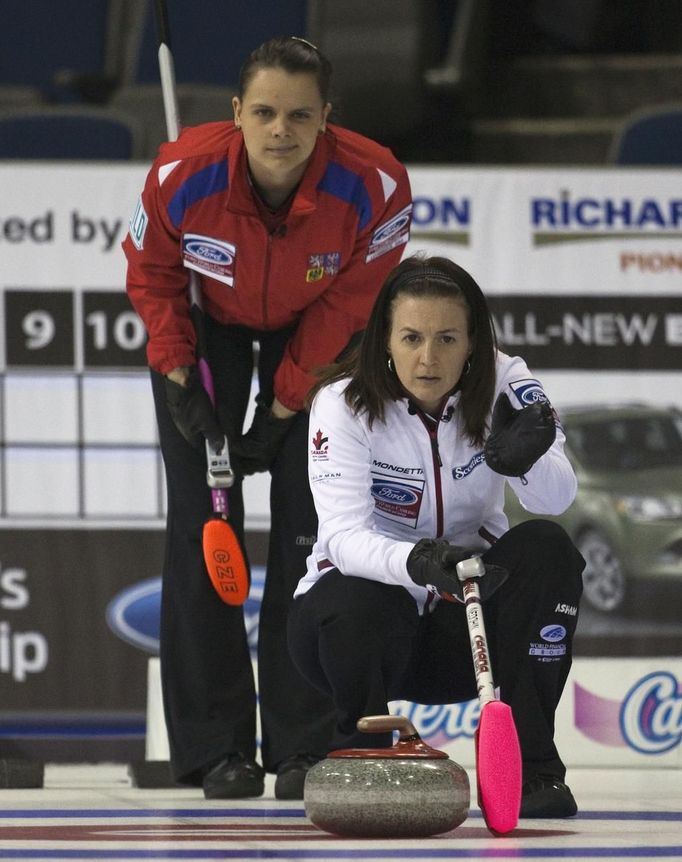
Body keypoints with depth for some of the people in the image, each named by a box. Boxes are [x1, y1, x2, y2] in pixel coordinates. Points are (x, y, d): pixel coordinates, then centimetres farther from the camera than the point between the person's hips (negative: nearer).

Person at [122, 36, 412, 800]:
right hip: (207, 327, 0)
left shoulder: (373, 186, -33)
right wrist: (180, 380, -12)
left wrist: (284, 408, -14)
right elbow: (150, 274, -9)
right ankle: (216, 748, -1)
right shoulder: (182, 175, -32)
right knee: (203, 521, -6)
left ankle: (306, 745, 0)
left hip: (313, 334, 0)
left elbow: (349, 303, -16)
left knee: (310, 524, -7)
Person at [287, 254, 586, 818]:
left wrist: (521, 459, -49)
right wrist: (415, 562, -49)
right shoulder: (344, 403, -18)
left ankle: (525, 764, -19)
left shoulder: (503, 384, -12)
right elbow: (345, 537, -28)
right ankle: (359, 755, -4)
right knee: (359, 608, -36)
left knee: (545, 549, -26)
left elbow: (556, 498, -26)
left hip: (464, 615, 2)